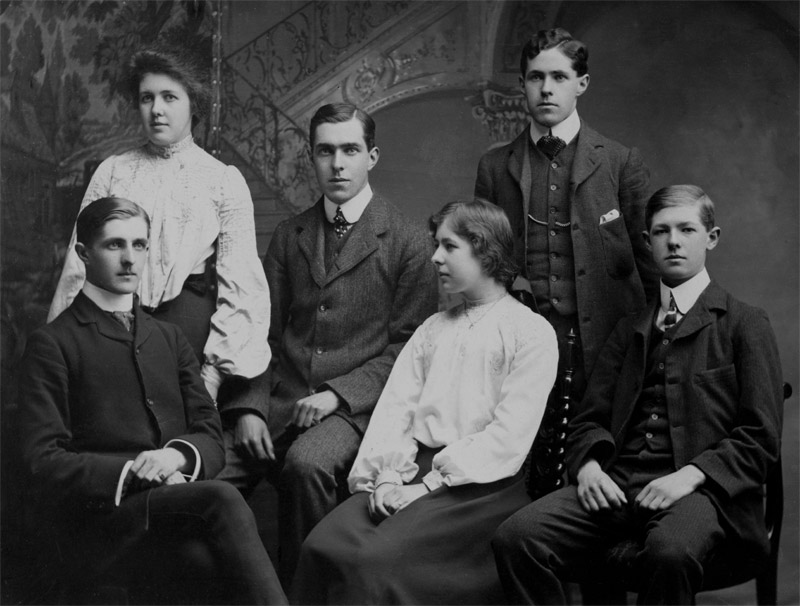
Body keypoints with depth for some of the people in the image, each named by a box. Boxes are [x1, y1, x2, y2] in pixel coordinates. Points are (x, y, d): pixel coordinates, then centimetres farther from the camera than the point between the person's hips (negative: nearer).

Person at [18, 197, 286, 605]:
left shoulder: (169, 338, 25)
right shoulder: (52, 345, 7)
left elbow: (211, 437, 16)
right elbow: (43, 460, -2)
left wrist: (179, 453, -8)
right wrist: (131, 473, -15)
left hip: (176, 497, 4)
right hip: (97, 516, -4)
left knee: (218, 565, -32)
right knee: (222, 500, -32)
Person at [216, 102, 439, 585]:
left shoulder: (408, 241, 2)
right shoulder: (289, 236, 16)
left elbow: (407, 346, -1)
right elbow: (265, 333, 12)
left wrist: (338, 394, -12)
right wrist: (250, 408, -4)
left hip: (353, 406, -4)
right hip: (279, 398, 4)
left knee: (307, 464, -34)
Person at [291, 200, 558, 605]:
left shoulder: (532, 332, 1)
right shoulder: (433, 329, 23)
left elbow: (511, 434, -9)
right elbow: (395, 405, 11)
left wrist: (433, 482, -15)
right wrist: (387, 475, -8)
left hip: (482, 483, -5)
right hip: (413, 469, 5)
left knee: (380, 559, -29)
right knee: (324, 545, -20)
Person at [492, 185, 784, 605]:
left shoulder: (745, 325, 11)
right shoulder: (629, 331, 25)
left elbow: (761, 436, 2)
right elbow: (590, 417, 19)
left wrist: (691, 475, -13)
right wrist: (588, 465, -4)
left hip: (698, 489, -4)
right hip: (616, 484, 4)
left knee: (671, 552, -39)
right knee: (515, 537, -23)